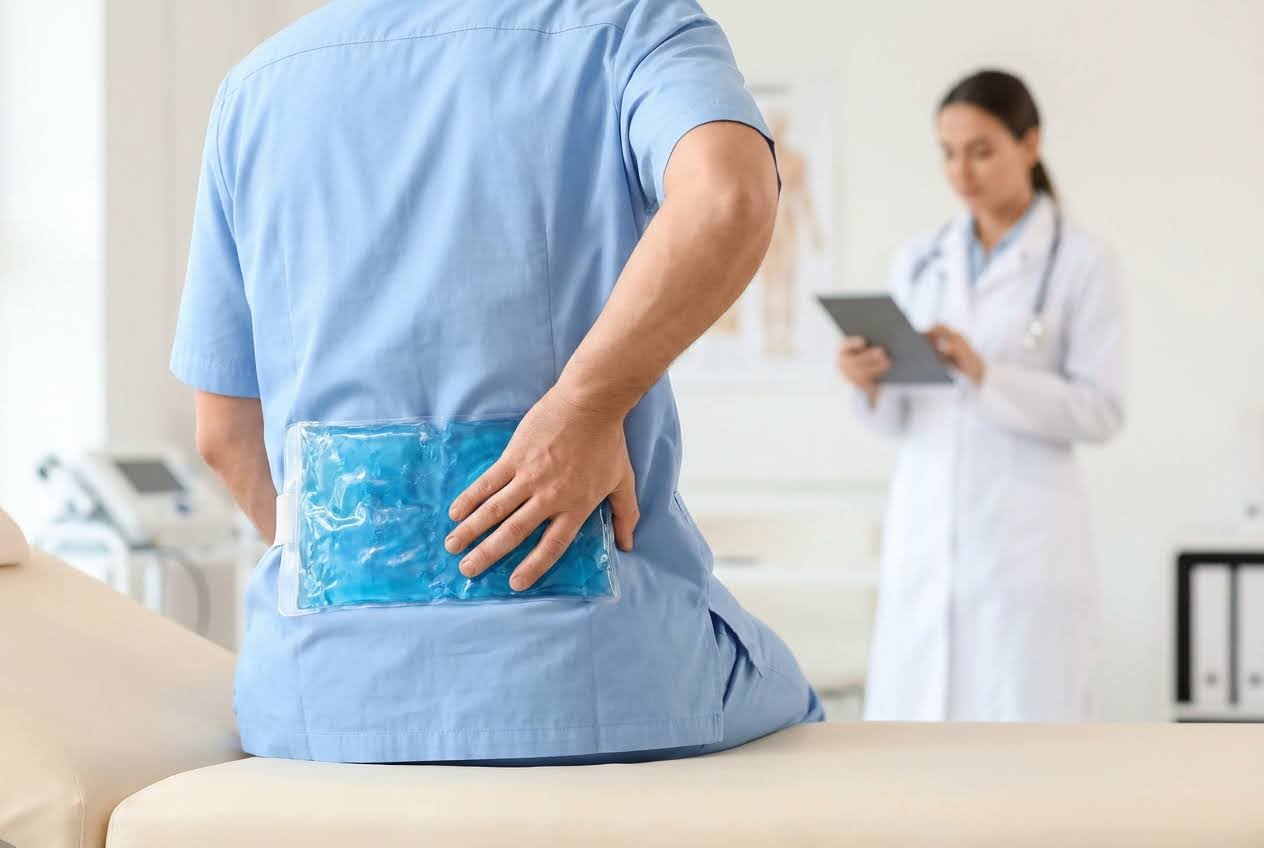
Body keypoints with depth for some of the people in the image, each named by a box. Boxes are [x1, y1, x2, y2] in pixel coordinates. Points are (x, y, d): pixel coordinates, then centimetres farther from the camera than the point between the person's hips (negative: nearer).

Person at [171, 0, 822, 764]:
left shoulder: (255, 87, 10)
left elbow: (226, 432, 11)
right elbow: (729, 194, -28)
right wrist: (583, 408, -19)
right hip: (592, 672, -4)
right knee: (786, 709, 28)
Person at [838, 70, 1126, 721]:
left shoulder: (1081, 263, -3)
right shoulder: (918, 263, 11)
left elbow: (1101, 411, -9)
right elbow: (900, 417, 11)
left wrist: (985, 373, -20)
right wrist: (869, 382, -11)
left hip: (1026, 539, -4)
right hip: (924, 534, 5)